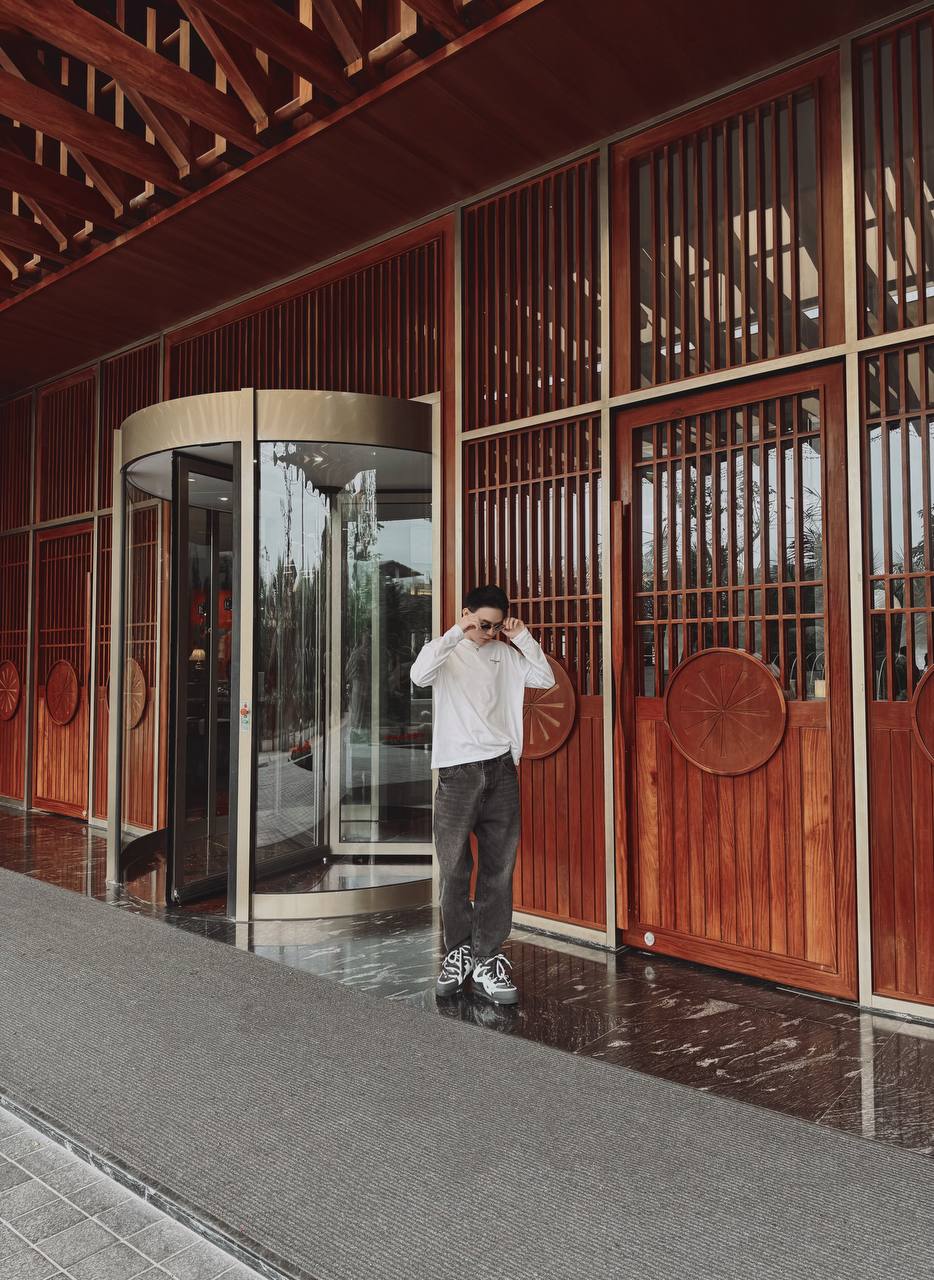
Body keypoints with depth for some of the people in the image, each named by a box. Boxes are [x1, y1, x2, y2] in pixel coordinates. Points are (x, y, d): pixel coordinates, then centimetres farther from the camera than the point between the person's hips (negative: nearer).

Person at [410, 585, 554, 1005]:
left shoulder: (504, 653, 11)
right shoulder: (447, 651, 0)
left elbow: (545, 679, 6)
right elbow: (419, 676, -20)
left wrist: (522, 637, -1)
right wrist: (456, 634, -21)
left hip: (501, 768, 3)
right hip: (458, 769, -3)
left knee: (499, 868, 3)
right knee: (455, 868, 1)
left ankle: (487, 960, 12)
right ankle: (458, 952, 19)